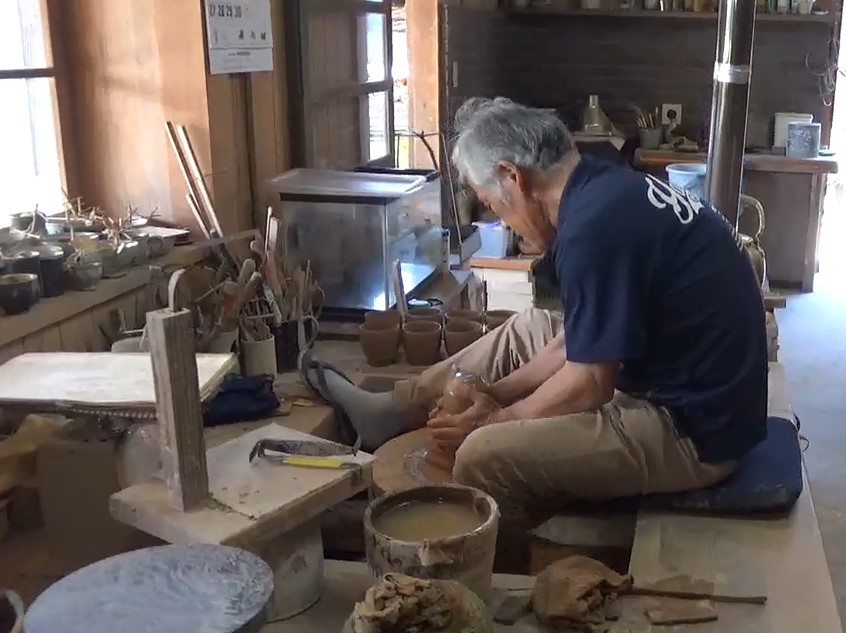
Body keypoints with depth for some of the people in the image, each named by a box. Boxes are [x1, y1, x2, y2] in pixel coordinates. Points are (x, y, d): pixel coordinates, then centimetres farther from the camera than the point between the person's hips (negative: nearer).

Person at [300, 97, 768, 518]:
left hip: (693, 428, -10)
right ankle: (393, 411, 31)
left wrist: (494, 419, -5)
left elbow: (589, 385, -20)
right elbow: (576, 341, 12)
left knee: (485, 455, -20)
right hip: (692, 387, 10)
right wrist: (493, 394, 10)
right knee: (526, 332, 20)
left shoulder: (593, 225, -25)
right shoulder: (611, 190, 5)